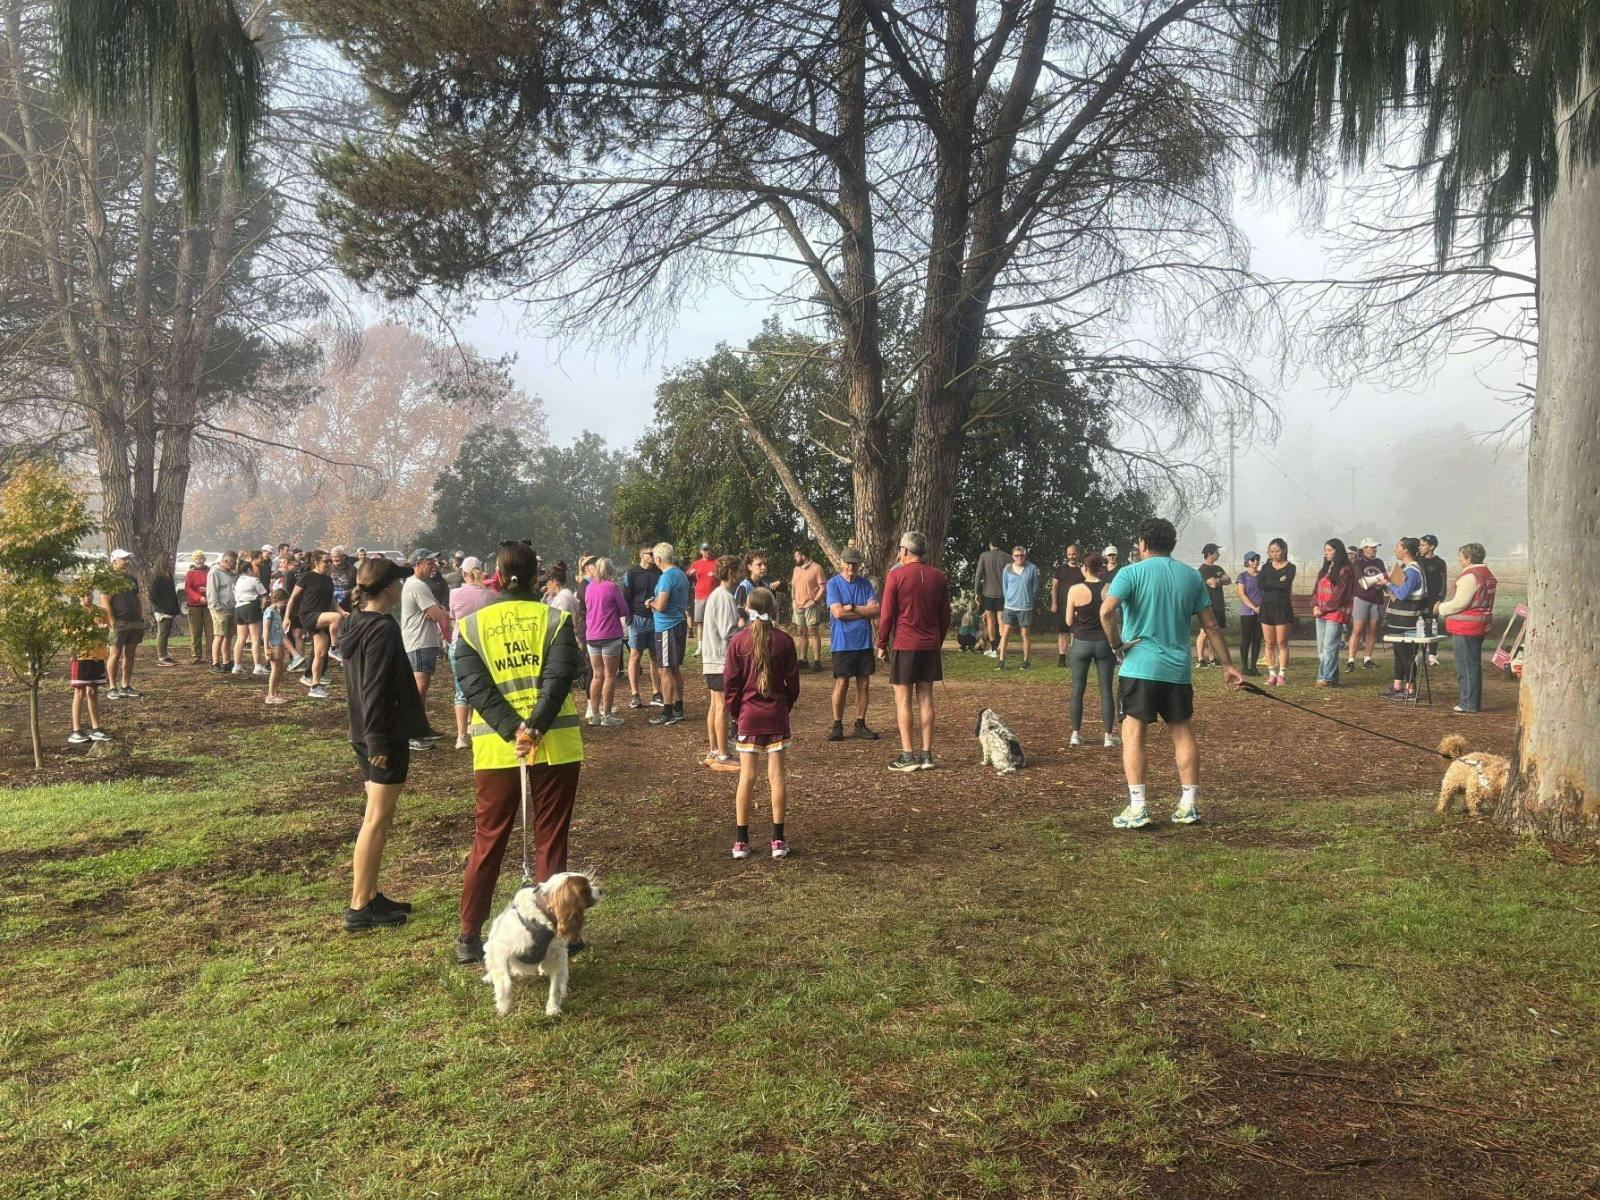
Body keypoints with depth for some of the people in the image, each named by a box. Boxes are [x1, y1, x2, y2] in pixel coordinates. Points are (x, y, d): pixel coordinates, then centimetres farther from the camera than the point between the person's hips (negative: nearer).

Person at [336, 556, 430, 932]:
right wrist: (378, 741, -22)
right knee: (377, 820, -4)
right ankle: (359, 908, 1)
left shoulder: (354, 625, 12)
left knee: (377, 817, 17)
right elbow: (375, 690, -23)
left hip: (364, 735, 10)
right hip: (385, 737, -10)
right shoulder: (383, 629, -18)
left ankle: (370, 897, 24)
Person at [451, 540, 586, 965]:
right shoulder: (555, 619, 0)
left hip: (496, 750, 2)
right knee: (551, 841, 9)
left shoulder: (472, 625, 5)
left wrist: (513, 732, -14)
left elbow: (474, 685, -6)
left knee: (488, 842, 14)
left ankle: (469, 937, 19)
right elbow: (559, 676, -15)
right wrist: (535, 727, -20)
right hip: (555, 745, -1)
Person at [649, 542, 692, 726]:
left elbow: (661, 606, -23)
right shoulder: (681, 574, 12)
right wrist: (656, 603, 18)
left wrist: (651, 603, -2)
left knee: (666, 670, -4)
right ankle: (678, 709, 22)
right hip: (679, 623, 9)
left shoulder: (667, 577, -18)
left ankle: (667, 713, -1)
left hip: (667, 628, -9)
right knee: (676, 668, 16)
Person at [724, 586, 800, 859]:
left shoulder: (738, 641, -6)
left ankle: (741, 841, 7)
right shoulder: (784, 641, -4)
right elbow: (793, 681, 1)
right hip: (777, 714, 0)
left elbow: (730, 682, -3)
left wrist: (734, 711, 10)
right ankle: (778, 840, 7)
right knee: (776, 775, 4)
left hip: (748, 715, 0)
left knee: (746, 776, 4)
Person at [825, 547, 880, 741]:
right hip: (842, 643, -4)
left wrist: (852, 608, -13)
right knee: (842, 684, -3)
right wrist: (865, 611, -8)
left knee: (864, 684, 6)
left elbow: (876, 611, -4)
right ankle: (837, 726, 9)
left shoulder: (866, 583, 6)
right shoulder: (833, 583, -3)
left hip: (864, 642, 4)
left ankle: (860, 726, 16)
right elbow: (837, 612, -14)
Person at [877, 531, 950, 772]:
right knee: (925, 698, 9)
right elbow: (945, 615, 11)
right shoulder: (939, 577, 6)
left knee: (903, 699, 1)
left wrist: (882, 644, 2)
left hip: (904, 646, -5)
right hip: (930, 646, 5)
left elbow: (886, 614, -8)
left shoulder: (896, 575, -9)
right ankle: (927, 755, 11)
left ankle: (908, 756, 1)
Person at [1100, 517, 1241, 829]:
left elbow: (1106, 611, -21)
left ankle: (1137, 809, -3)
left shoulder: (1131, 572, -4)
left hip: (1140, 666, -4)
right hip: (1178, 670, 4)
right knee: (1183, 733, 14)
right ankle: (1189, 805, 18)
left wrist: (1116, 643, -6)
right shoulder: (1192, 576, 9)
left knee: (1133, 733, 1)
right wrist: (1227, 665, 17)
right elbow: (1211, 626, 11)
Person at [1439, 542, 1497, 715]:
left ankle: (1469, 704, 0)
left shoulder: (1470, 576, -18)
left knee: (1466, 666, -4)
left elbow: (1460, 603, -21)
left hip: (1466, 628, -10)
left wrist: (1442, 609, -5)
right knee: (1474, 665, 16)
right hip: (1481, 625, 10)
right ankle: (1475, 702, 22)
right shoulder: (1488, 574, 14)